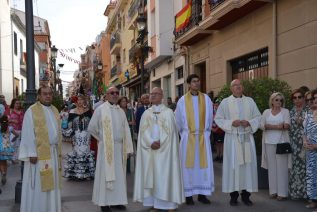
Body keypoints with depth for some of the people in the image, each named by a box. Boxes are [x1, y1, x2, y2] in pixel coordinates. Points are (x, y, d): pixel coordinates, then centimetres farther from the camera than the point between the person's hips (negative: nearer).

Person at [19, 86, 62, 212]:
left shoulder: (55, 111, 12)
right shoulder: (32, 111, -8)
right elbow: (28, 134, -12)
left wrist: (59, 151, 11)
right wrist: (32, 153, -17)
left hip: (53, 152, 6)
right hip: (39, 152, -6)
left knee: (51, 183, 12)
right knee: (39, 185, 0)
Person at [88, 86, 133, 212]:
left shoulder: (121, 111, 11)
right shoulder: (100, 109, -5)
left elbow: (126, 130, 9)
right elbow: (91, 128, -2)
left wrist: (127, 147, 4)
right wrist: (102, 139, 4)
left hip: (119, 147, 5)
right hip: (106, 147, -5)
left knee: (119, 174, 8)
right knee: (106, 173, -1)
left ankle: (117, 200, 18)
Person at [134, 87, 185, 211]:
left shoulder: (168, 112, 3)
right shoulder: (146, 113, 12)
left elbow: (169, 130, -6)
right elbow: (143, 131, 3)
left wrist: (160, 142, -14)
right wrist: (151, 142, -12)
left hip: (164, 149, -3)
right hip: (149, 149, 3)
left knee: (165, 174, -3)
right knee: (151, 175, 3)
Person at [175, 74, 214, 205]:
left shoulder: (206, 99, 3)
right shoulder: (183, 100, -2)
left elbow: (209, 118, 8)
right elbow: (178, 120, 6)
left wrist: (206, 133, 8)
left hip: (203, 137, 2)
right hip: (188, 137, -2)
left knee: (203, 164, 3)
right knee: (188, 165, 2)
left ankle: (202, 194, 12)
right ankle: (189, 195, 9)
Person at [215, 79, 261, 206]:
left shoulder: (250, 101, 10)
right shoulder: (225, 102, 3)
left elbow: (258, 117, 11)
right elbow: (218, 119, 1)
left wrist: (249, 122, -9)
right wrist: (231, 123, -14)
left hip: (247, 137, 2)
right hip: (232, 138, -2)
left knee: (248, 164, 2)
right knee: (233, 165, -1)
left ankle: (246, 194, 13)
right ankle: (233, 195, 9)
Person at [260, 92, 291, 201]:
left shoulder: (285, 111, 6)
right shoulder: (266, 112, 11)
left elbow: (287, 125, -8)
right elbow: (262, 125, -2)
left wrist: (270, 126, -12)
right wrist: (277, 126, -12)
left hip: (281, 142, -2)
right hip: (269, 142, 2)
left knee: (281, 167, -2)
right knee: (272, 166, 4)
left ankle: (282, 192, 3)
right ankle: (273, 191, 11)